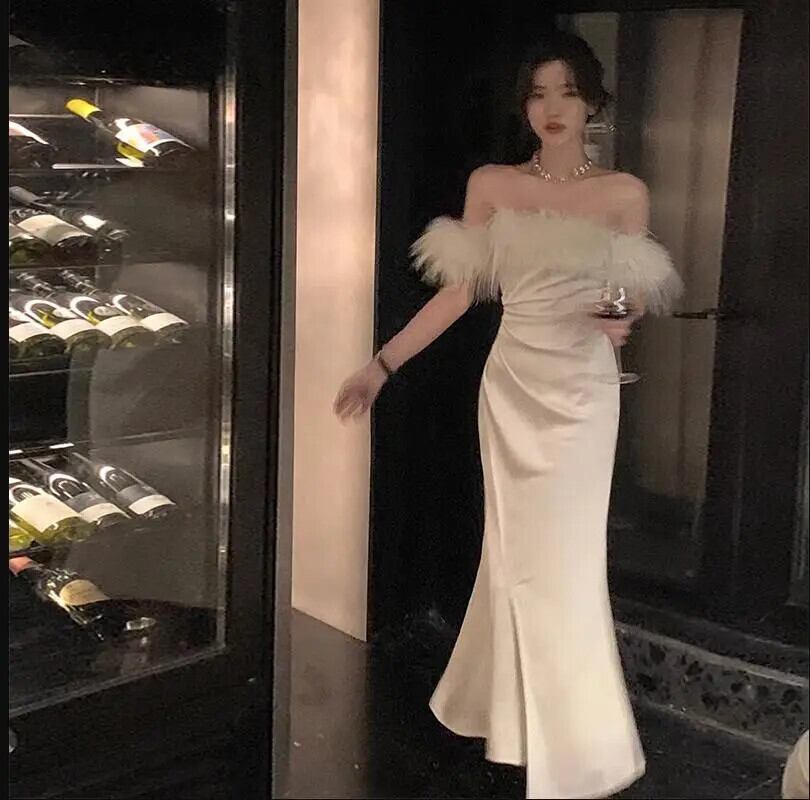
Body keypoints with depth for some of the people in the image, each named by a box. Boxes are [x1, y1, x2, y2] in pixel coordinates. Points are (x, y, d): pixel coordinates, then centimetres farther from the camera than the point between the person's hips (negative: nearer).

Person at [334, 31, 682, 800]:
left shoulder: (624, 193, -1)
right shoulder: (490, 184, 1)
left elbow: (635, 296, 7)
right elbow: (458, 292, 3)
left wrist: (621, 320, -17)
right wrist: (381, 364, -2)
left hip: (582, 388, -1)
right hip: (511, 382, 2)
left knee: (566, 558, 1)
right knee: (514, 551, 9)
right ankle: (510, 712, 28)